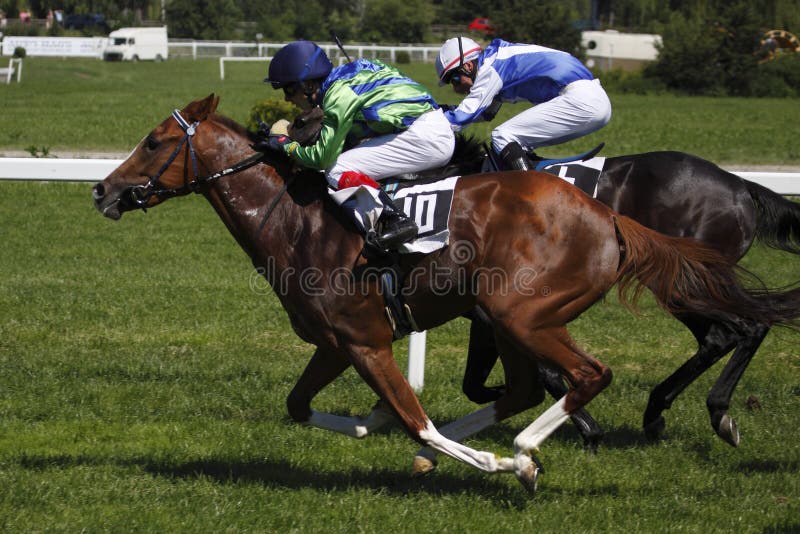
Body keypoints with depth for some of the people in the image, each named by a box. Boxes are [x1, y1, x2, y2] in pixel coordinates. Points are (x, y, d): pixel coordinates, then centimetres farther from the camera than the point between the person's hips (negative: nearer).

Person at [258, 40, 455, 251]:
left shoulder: (339, 94, -14)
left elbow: (323, 157, -12)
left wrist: (287, 146, 2)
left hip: (423, 136, -10)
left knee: (338, 171, -12)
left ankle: (394, 221, -21)